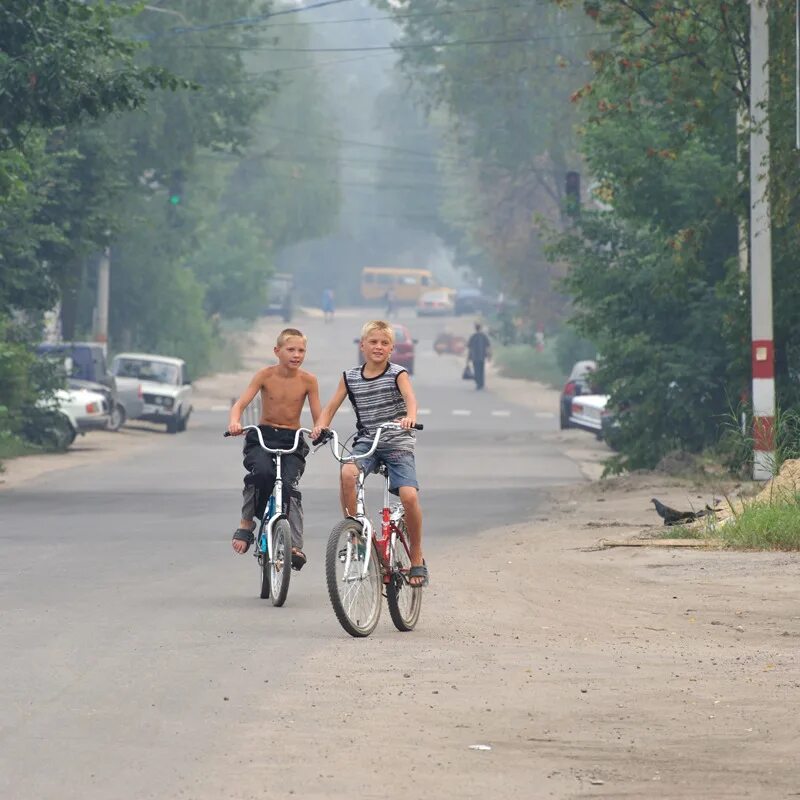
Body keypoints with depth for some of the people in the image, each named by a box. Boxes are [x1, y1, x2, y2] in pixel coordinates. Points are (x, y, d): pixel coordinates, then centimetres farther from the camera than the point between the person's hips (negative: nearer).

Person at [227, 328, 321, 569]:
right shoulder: (265, 375, -4)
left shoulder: (308, 380, -2)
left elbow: (318, 417, -3)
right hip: (262, 436, -1)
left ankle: (295, 546, -23)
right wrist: (234, 422, -33)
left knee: (290, 485, -23)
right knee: (261, 472, -33)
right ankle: (246, 522, -13)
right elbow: (240, 404, -11)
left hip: (292, 441, 1)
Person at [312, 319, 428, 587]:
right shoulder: (350, 377, 8)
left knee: (409, 496, -20)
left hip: (398, 444, -2)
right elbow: (331, 406, 8)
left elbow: (410, 397, -19)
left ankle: (417, 559, -2)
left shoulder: (397, 374, -2)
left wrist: (410, 416, -42)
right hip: (366, 442, 2)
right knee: (347, 473, -31)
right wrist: (321, 425, -14)